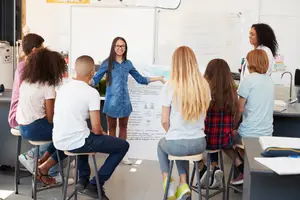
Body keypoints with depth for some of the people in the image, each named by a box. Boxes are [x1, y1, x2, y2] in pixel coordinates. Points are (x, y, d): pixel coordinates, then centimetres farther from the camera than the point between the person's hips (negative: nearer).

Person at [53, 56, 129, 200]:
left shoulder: (63, 88, 10)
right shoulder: (92, 92, -12)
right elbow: (96, 129, -14)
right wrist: (101, 133, 11)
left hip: (58, 141, 8)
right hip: (76, 142, -8)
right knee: (123, 145, 6)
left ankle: (83, 179, 32)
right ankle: (94, 185, 7)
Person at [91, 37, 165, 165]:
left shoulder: (128, 64, 7)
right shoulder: (107, 63, -4)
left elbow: (140, 79, 13)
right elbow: (96, 79, -8)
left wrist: (157, 79, 11)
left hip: (124, 100, 4)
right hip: (112, 100, -4)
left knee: (123, 127, 10)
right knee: (112, 127, 7)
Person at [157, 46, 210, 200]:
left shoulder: (170, 86, -14)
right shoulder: (204, 85, -3)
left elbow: (164, 121, -7)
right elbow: (204, 115, 9)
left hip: (176, 144, -3)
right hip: (199, 143, 3)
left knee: (162, 144, 34)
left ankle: (167, 182, 26)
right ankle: (183, 185, 25)